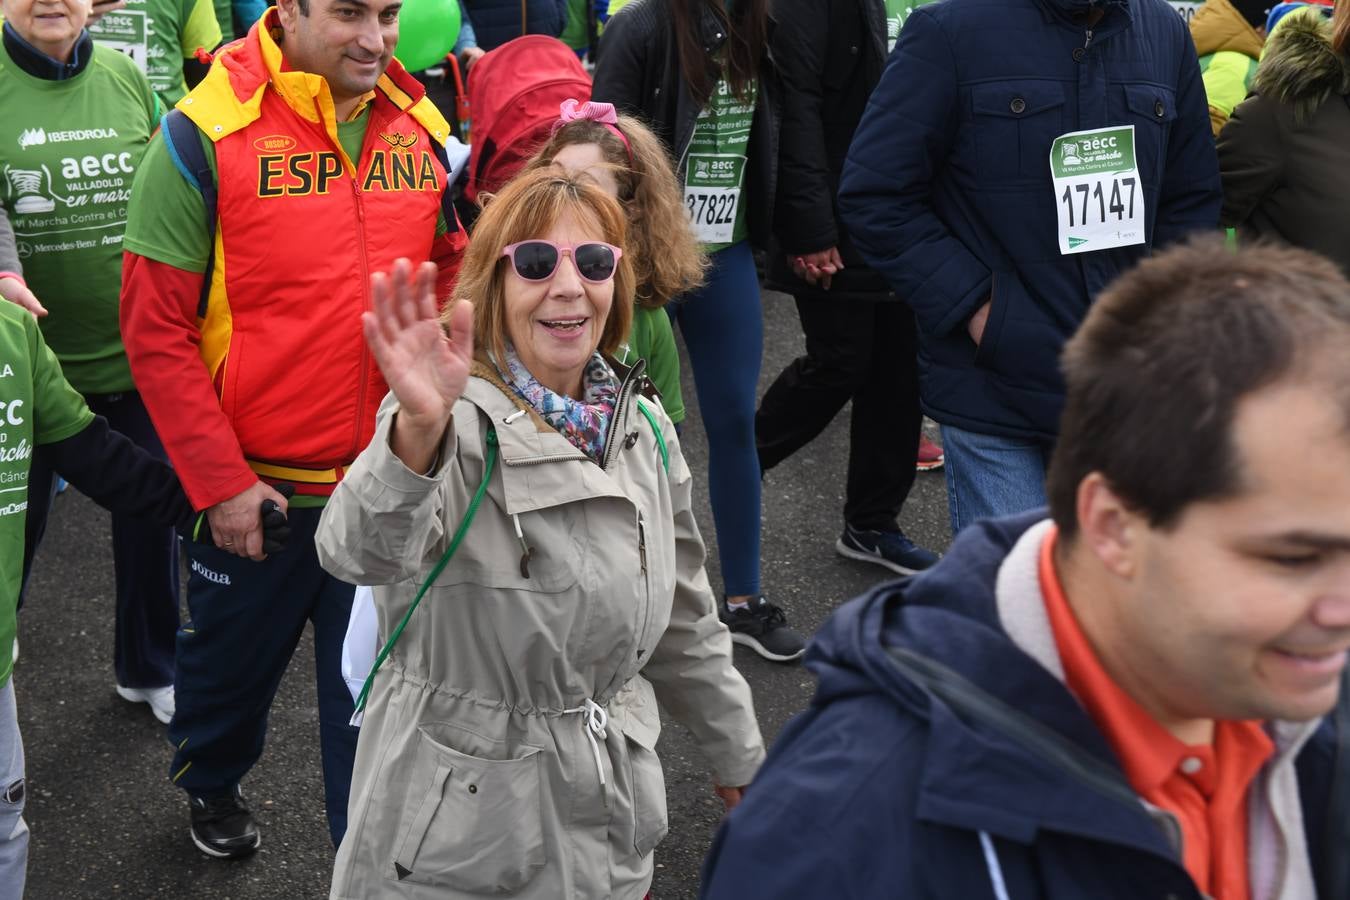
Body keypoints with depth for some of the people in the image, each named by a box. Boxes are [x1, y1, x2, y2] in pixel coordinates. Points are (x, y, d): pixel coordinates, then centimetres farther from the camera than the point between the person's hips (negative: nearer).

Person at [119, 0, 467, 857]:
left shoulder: (423, 128, -1)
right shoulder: (207, 136, -14)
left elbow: (449, 278, 10)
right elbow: (156, 329, -13)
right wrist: (220, 481, -13)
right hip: (259, 490, -2)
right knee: (233, 659, 22)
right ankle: (212, 784, 52)